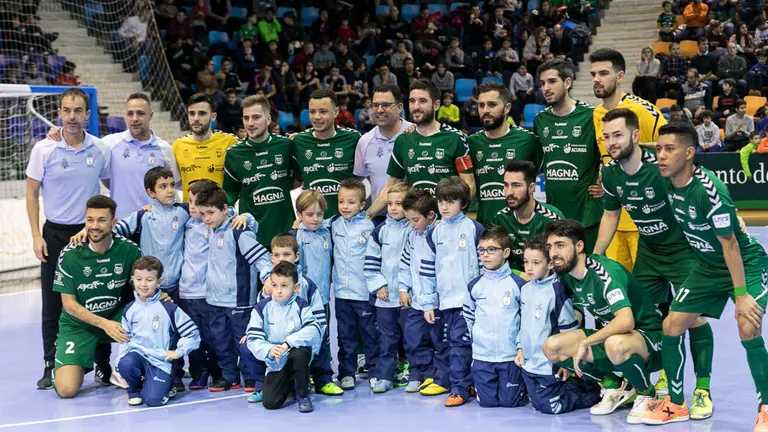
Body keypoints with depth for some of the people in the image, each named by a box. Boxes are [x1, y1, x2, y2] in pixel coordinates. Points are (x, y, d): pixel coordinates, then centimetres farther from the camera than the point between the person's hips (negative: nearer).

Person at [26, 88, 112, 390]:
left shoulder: (101, 150, 0)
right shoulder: (44, 149, -4)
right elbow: (32, 193, 0)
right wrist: (36, 236, -5)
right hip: (55, 233, -1)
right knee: (53, 305, 4)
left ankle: (103, 365, 14)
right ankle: (51, 366, 15)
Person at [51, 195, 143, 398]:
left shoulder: (129, 250, -12)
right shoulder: (70, 255, -15)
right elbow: (69, 304, -11)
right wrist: (103, 323, -24)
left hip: (117, 318, 2)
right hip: (78, 325, -2)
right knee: (66, 389, -21)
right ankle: (84, 364, 17)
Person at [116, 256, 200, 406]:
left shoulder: (169, 308, -7)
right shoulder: (129, 310, 6)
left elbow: (193, 333, -3)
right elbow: (125, 338, 17)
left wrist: (178, 352, -7)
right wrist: (120, 360, 5)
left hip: (160, 360, -3)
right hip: (137, 354, 3)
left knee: (153, 399, -22)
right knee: (125, 364, -33)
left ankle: (166, 385, 16)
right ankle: (135, 389, 2)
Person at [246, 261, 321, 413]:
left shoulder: (300, 305, -8)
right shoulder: (262, 308, -3)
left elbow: (314, 329, -23)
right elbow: (253, 339, -7)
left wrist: (288, 343, -33)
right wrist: (269, 350, -27)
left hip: (296, 358, -2)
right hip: (275, 362, 2)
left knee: (301, 351, -37)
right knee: (270, 403, -13)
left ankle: (303, 394, -11)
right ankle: (289, 385, 25)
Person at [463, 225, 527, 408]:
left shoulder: (517, 284, -4)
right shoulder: (475, 285, 4)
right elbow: (467, 317, 14)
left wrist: (522, 346, -5)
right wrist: (473, 340, 9)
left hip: (511, 355, -2)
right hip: (482, 356, 3)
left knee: (510, 401, 2)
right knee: (487, 402, 4)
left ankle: (524, 381, 31)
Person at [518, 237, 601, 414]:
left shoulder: (557, 290, -15)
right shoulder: (525, 289, 7)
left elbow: (569, 329, -12)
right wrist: (520, 348, 15)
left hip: (549, 364, -7)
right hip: (529, 362, 8)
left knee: (550, 407, -6)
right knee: (537, 404, 13)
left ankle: (594, 391, 12)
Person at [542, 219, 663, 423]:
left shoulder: (605, 271, -24)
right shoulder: (566, 276, 0)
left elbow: (626, 321, -37)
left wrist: (586, 342, -30)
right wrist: (568, 354, 4)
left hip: (648, 338, -8)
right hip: (608, 336, 8)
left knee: (615, 344, -42)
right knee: (551, 347, -11)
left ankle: (646, 393, -9)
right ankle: (615, 386, 6)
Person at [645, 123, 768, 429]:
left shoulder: (708, 188, -30)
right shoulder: (669, 183, -10)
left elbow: (729, 242, -26)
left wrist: (741, 294, -26)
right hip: (707, 267, 7)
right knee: (672, 326, -1)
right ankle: (676, 404, 17)